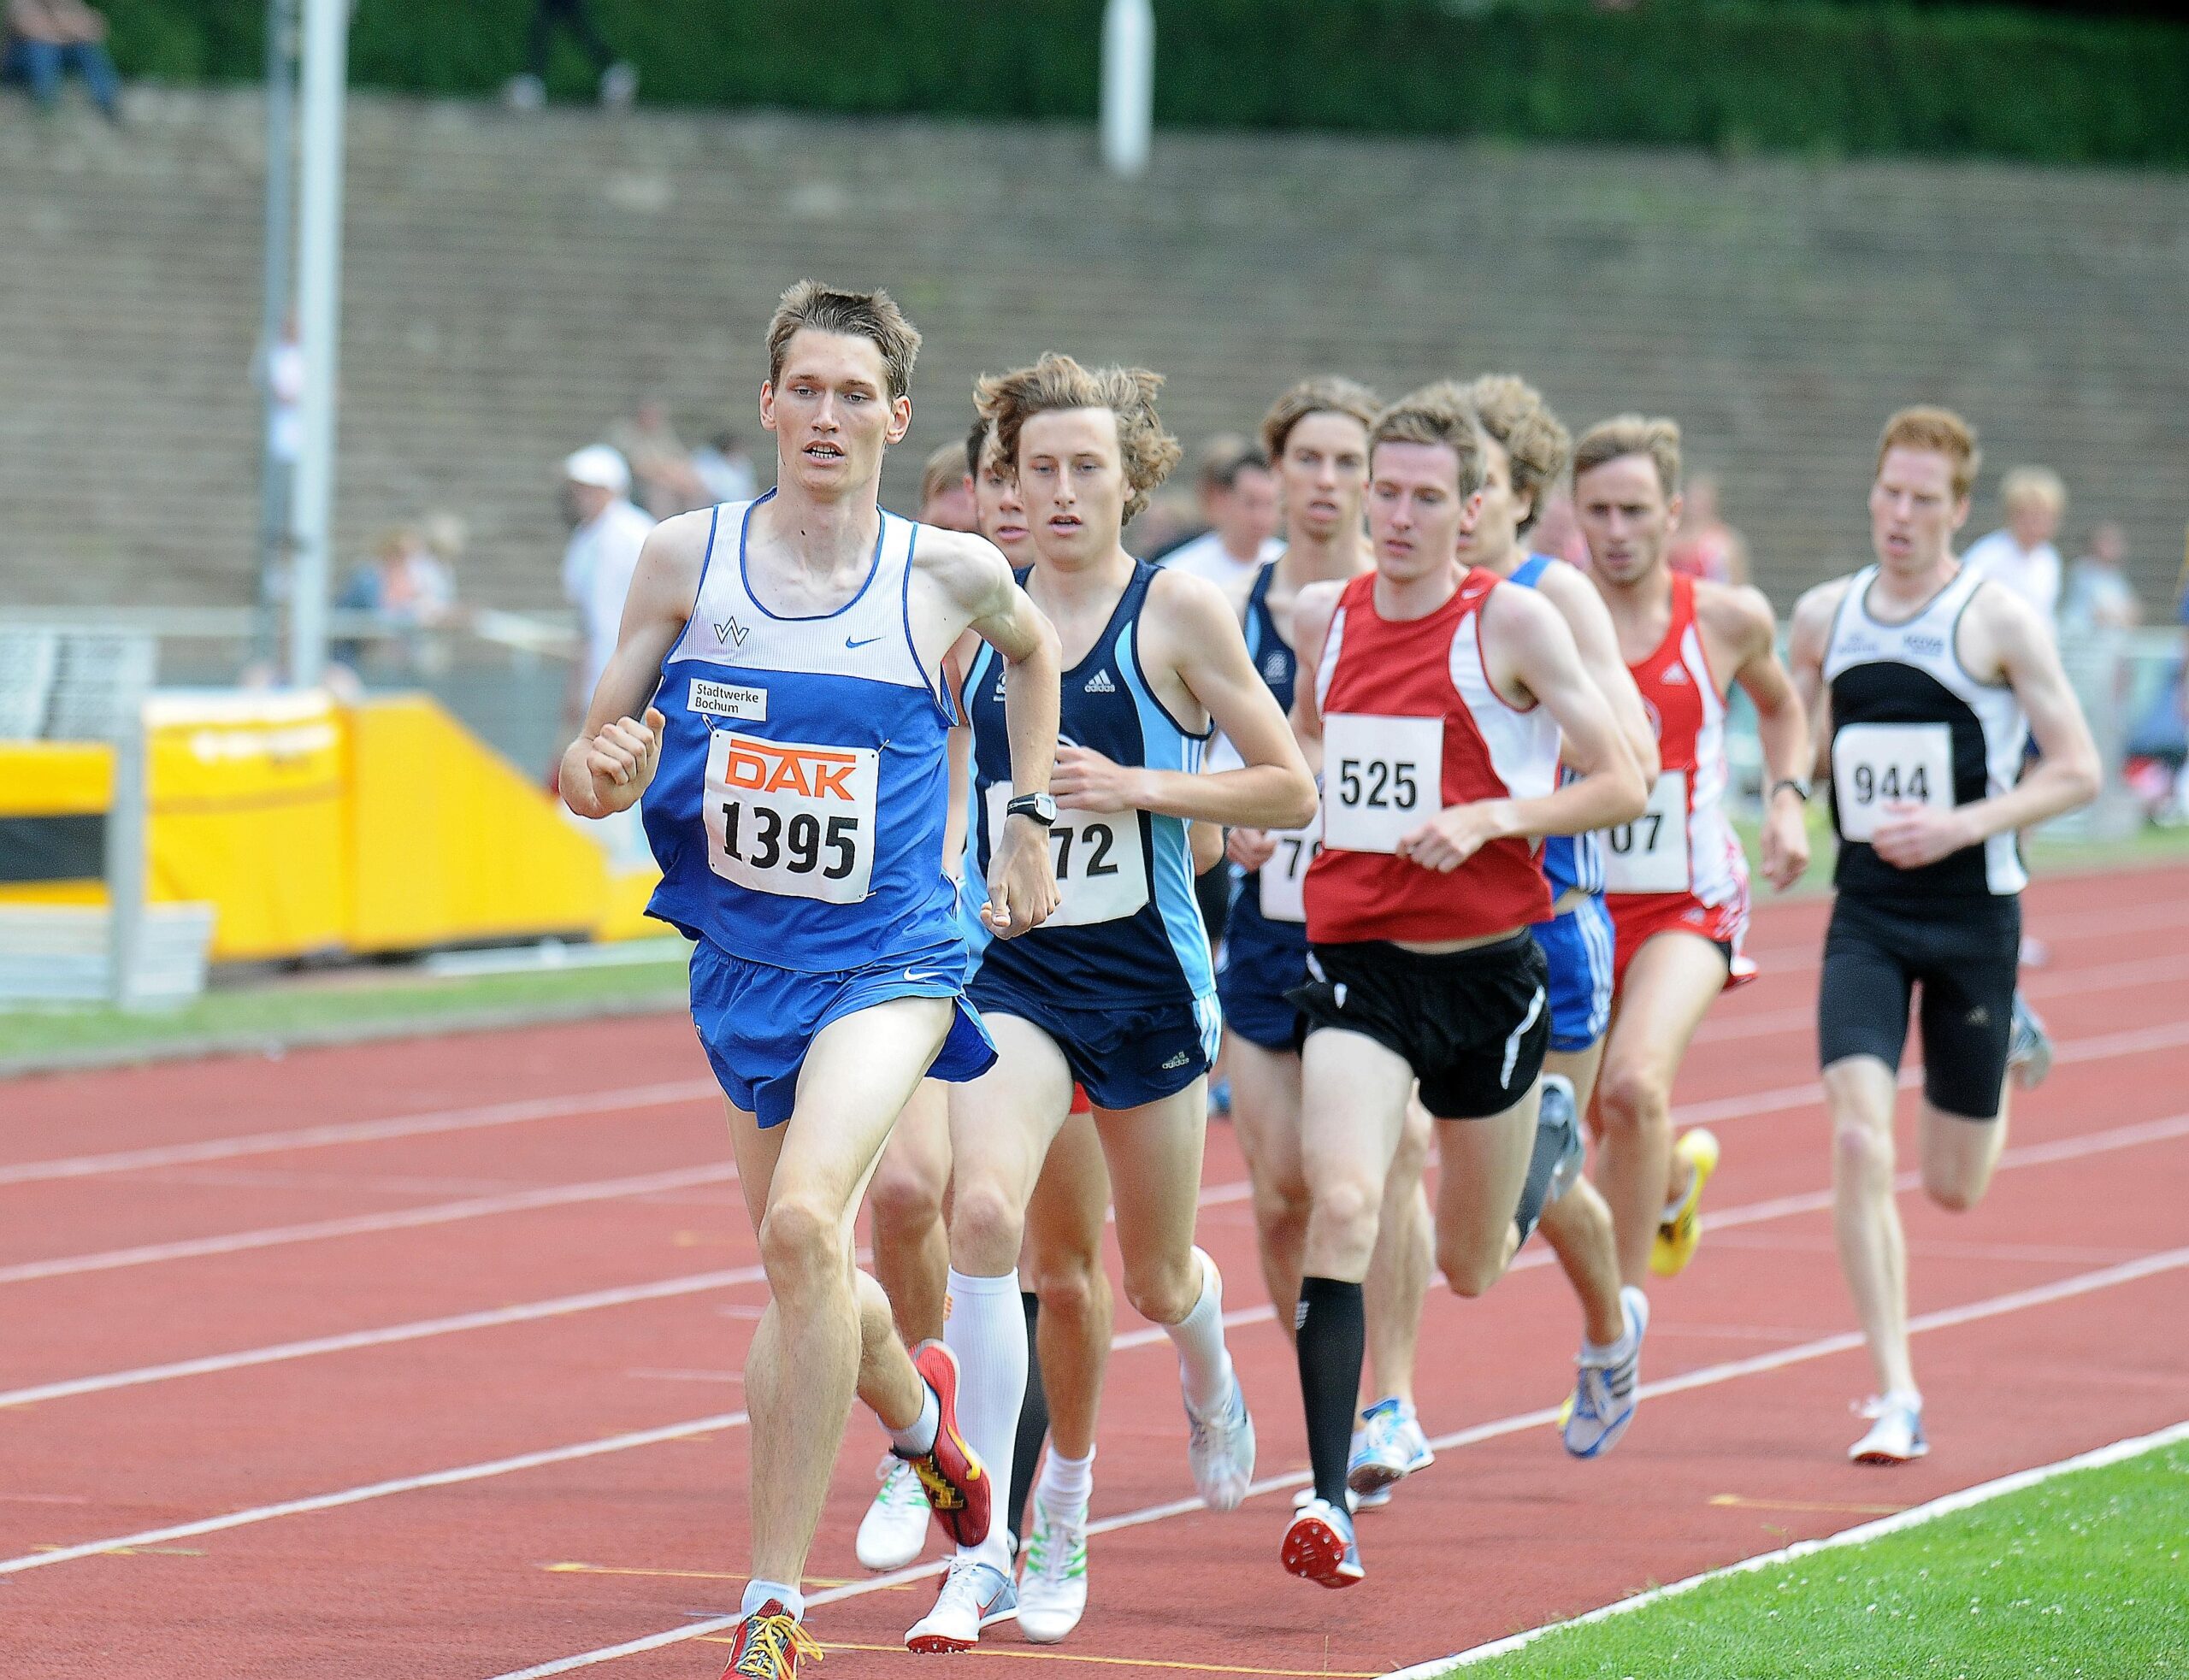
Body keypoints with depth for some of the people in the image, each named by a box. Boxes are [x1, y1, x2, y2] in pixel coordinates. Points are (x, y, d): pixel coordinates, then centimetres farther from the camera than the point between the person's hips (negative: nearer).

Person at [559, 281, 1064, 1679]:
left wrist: (1029, 818, 16)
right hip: (744, 962, 4)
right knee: (805, 1282, 16)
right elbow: (595, 767, 3)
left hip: (889, 959, -3)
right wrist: (606, 775, -20)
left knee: (803, 1223, -26)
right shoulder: (688, 559, -2)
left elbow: (1032, 649, 20)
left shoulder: (950, 575, -4)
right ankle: (914, 1402, 55)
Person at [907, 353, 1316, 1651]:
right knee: (983, 1214, -24)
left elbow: (1292, 790, -4)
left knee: (1157, 1279, 14)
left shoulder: (1181, 611, -6)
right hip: (1010, 966, 1)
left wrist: (1139, 787, -15)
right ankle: (987, 1555, -23)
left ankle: (1210, 1382, 55)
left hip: (1146, 972, -1)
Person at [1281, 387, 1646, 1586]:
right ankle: (1327, 1499, -24)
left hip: (1484, 968, -1)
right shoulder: (1323, 618, 5)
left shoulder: (1513, 623, -8)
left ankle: (1548, 1146, 50)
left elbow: (1622, 784, -7)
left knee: (1471, 1270, 13)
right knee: (1341, 1206, -22)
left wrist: (1488, 819, -18)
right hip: (1355, 960, 2)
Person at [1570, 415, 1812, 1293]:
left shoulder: (1728, 620, -2)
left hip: (1688, 904, -2)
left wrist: (1787, 799, 3)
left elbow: (1780, 705, 19)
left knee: (1635, 1087, -26)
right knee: (1608, 1128, 13)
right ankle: (1679, 1173, 51)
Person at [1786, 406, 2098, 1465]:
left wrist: (1959, 827, -19)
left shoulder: (1999, 622, -8)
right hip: (1865, 913, 2)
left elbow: (2078, 771, -8)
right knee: (1858, 1145, -17)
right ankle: (1895, 1398, -11)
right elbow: (1796, 754, 18)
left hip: (1972, 912, -2)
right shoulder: (1823, 618, 4)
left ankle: (2007, 1054, 45)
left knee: (1954, 1188, 8)